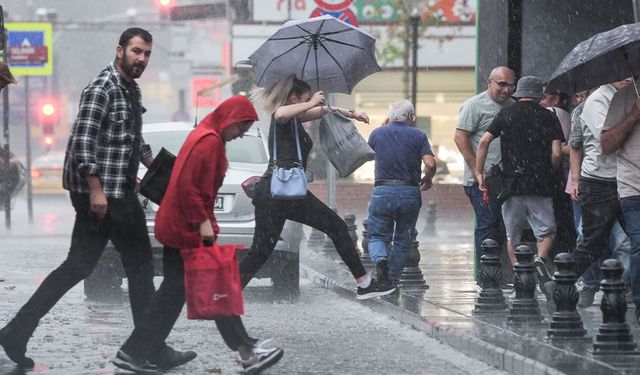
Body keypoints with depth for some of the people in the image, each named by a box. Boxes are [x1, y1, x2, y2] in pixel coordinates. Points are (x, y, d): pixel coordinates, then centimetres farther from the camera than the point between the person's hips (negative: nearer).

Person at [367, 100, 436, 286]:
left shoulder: (377, 134, 5)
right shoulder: (418, 136, 0)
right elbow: (430, 164, -10)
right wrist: (427, 179, 11)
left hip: (382, 192, 0)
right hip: (410, 193, 0)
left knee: (377, 236, 11)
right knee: (403, 240, 16)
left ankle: (380, 259, -20)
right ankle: (392, 281, 13)